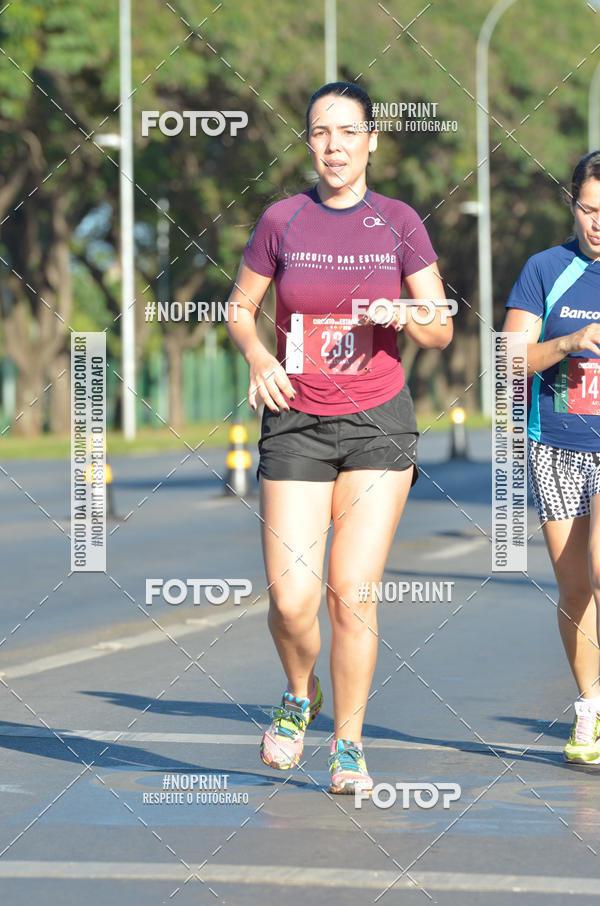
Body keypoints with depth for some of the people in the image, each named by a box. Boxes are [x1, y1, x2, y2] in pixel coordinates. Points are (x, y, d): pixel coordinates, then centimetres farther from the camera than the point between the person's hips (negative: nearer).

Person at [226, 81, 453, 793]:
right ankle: (300, 696, 25)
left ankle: (349, 744, 9)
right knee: (291, 600, -7)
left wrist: (405, 316, -18)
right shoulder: (281, 221, 1)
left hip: (378, 424, 0)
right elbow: (239, 308, 12)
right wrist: (258, 358, -8)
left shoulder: (399, 223, 1)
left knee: (353, 595, -7)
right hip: (295, 425, 0)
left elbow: (441, 331, 4)